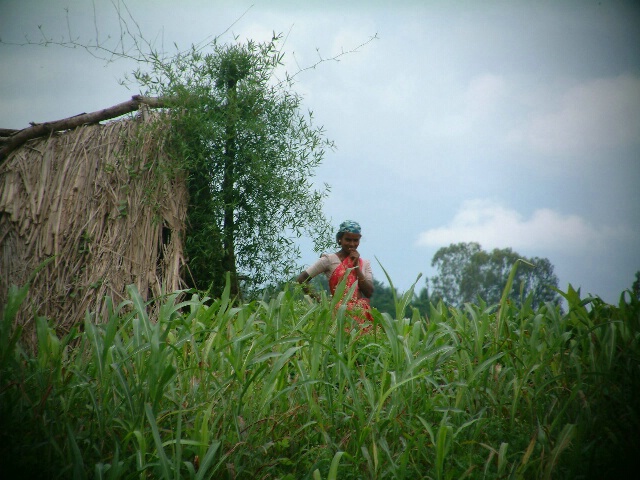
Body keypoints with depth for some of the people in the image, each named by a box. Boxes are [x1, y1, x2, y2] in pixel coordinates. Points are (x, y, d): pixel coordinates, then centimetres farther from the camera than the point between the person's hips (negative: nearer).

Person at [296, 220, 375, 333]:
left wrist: (356, 266, 0)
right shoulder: (329, 259, 3)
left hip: (361, 312, 4)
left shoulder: (365, 263, 16)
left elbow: (369, 293, 3)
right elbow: (301, 280, -1)